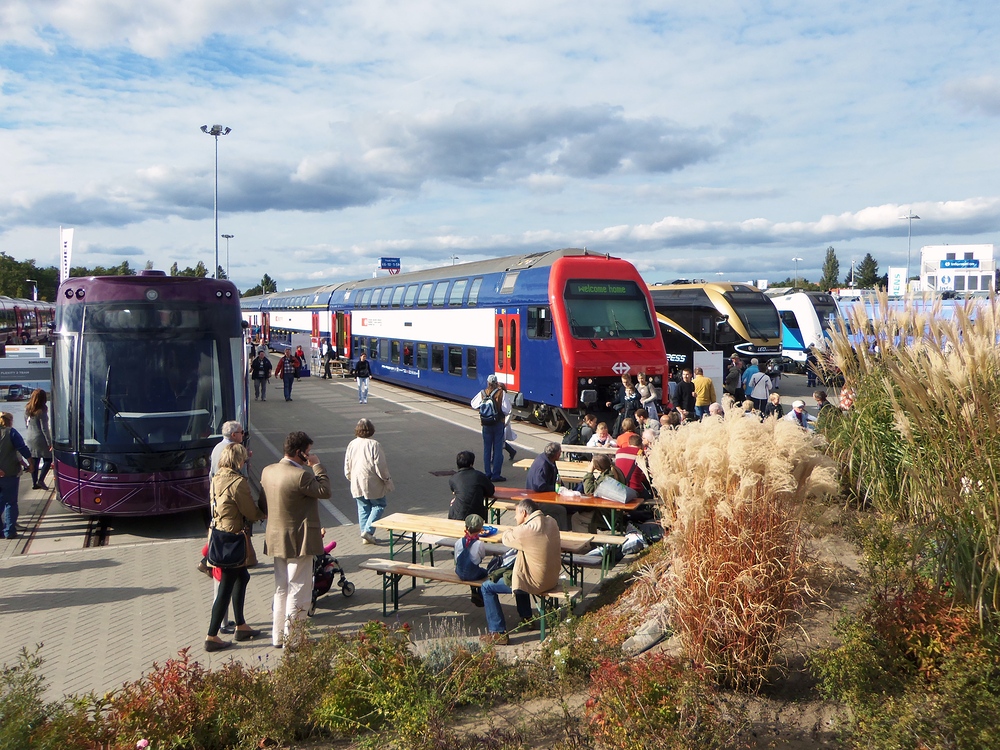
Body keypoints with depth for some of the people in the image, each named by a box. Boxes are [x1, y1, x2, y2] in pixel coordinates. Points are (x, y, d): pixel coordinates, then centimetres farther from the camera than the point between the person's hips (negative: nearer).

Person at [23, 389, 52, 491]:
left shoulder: (27, 410, 4)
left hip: (29, 439, 7)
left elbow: (26, 425, 13)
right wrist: (50, 443, -12)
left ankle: (34, 483, 17)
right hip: (40, 440, -7)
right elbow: (44, 429, -16)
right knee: (48, 460, 5)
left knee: (34, 461, 12)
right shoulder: (41, 412, -17)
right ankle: (40, 480, -5)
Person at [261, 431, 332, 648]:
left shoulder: (267, 471, 3)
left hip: (276, 539, 8)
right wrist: (316, 465, -8)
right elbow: (324, 491, -13)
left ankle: (278, 636, 27)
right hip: (299, 541, -8)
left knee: (281, 589, 18)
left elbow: (263, 505, 10)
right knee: (298, 590, 3)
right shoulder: (300, 475, -23)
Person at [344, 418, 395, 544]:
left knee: (363, 508, 14)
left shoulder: (351, 444, 2)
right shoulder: (374, 445, -16)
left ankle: (365, 536, 15)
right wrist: (387, 479, -3)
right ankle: (368, 531, -4)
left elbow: (347, 466, 9)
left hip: (356, 484, 6)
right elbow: (380, 465, -15)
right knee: (379, 505, 9)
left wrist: (351, 478, 23)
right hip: (372, 483, -6)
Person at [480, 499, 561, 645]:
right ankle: (526, 618, 43)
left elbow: (505, 538, -5)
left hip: (537, 583, -8)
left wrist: (512, 530, 16)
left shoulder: (525, 530, -24)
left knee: (487, 587, 4)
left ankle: (498, 633, 4)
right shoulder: (551, 522, -1)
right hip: (553, 578, 8)